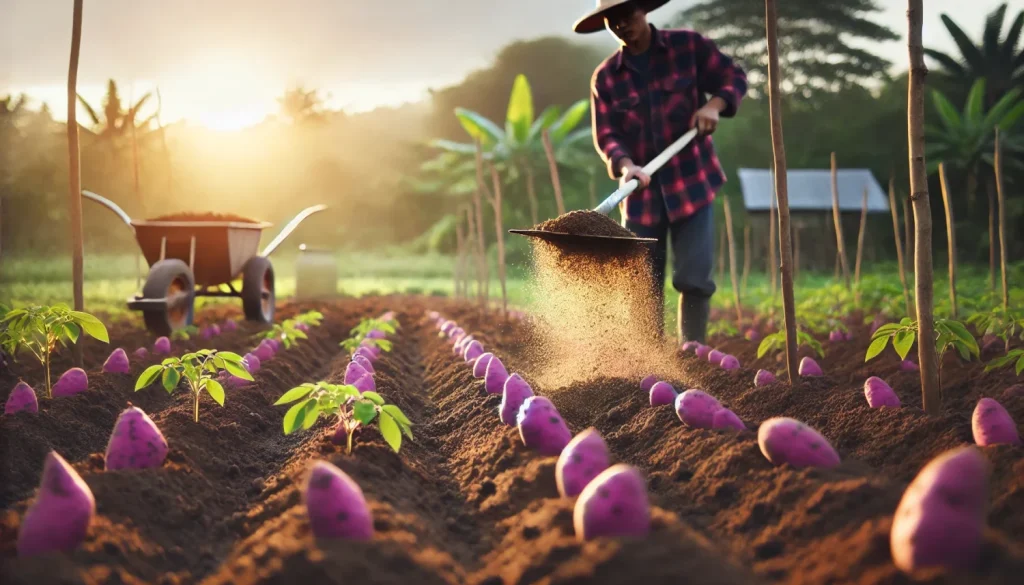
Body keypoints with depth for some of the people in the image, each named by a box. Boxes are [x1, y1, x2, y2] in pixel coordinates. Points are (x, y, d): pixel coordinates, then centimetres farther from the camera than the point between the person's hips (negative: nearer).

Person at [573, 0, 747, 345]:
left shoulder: (688, 46, 2)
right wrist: (625, 164, -24)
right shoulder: (605, 77, 4)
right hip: (643, 190, 2)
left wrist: (715, 104, -14)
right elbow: (605, 134, -4)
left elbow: (734, 77, 7)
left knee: (694, 277, -8)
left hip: (693, 182, -2)